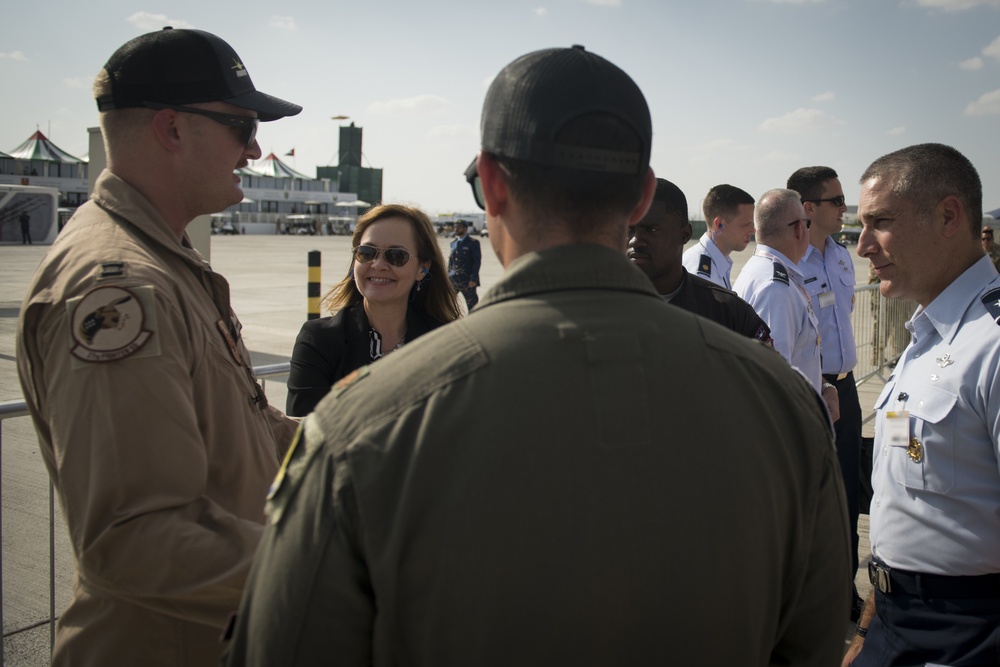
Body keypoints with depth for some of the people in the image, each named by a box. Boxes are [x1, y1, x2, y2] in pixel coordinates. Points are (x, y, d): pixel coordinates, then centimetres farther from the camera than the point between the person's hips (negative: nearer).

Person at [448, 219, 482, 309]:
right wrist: (448, 276, 11)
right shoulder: (453, 243, 14)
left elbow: (477, 261, -9)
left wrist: (473, 279, -16)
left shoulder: (473, 243, -5)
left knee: (472, 304, 2)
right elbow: (451, 260, 17)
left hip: (467, 280, -5)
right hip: (453, 279, 5)